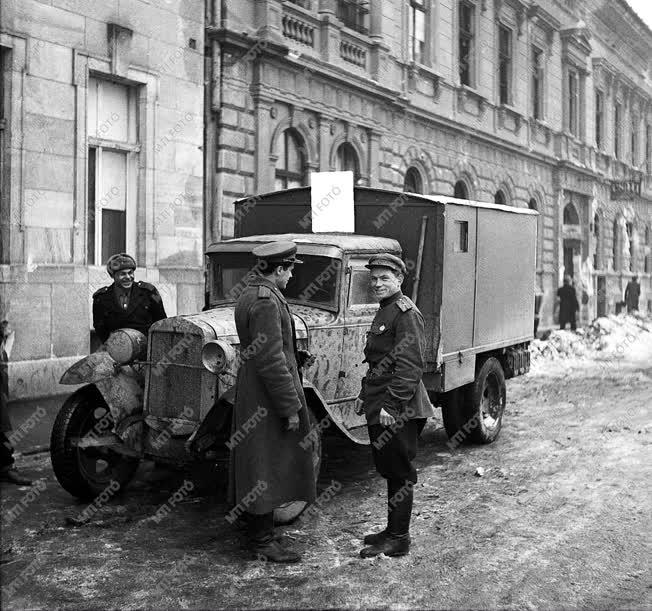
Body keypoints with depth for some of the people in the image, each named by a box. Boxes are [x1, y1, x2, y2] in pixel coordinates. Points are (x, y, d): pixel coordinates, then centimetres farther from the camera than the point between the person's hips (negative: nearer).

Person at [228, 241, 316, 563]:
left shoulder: (250, 293, 12)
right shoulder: (266, 301, -21)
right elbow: (271, 361, -24)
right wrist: (290, 408, -20)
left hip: (253, 393, 10)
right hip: (266, 400, -10)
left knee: (259, 466, 17)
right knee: (266, 467, -2)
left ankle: (257, 533, 28)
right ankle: (262, 542, 8)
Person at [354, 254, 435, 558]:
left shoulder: (406, 313, -15)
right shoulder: (384, 311, 17)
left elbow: (410, 365, -21)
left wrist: (392, 405, -23)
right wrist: (364, 395, 21)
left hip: (398, 410, -10)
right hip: (380, 407, 10)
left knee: (399, 473, -1)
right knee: (389, 470, 16)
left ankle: (398, 539, 8)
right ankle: (393, 530, 27)